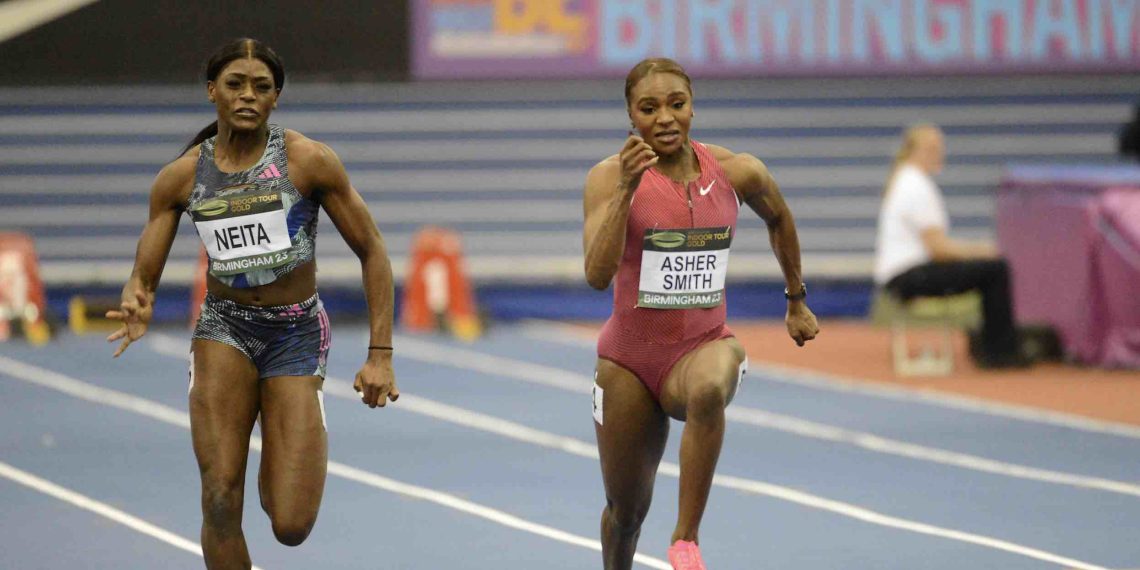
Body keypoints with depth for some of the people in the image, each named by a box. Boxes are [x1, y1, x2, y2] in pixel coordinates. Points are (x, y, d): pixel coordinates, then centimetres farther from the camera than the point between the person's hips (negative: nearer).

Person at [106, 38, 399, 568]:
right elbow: (144, 276, 2)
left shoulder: (309, 161, -9)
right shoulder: (180, 177, -2)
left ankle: (292, 458, 31)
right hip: (224, 328, 1)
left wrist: (380, 356, -9)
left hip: (296, 333, -1)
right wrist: (136, 307, -24)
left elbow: (371, 251, -3)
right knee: (220, 500, -18)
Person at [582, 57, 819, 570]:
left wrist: (796, 300, 26)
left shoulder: (737, 173, -5)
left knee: (708, 390, -39)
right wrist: (625, 188, -33)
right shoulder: (609, 177, -12)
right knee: (626, 510, 11)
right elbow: (597, 274, -26)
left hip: (703, 347, 0)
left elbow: (778, 219, 19)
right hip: (630, 357, 0)